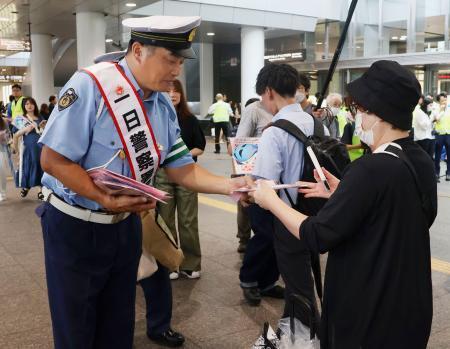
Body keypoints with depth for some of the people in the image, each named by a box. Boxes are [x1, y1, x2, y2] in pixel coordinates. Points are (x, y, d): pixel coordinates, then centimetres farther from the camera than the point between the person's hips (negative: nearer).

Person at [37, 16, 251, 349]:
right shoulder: (91, 85, -20)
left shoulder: (164, 105, 0)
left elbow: (180, 168, 1)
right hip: (75, 226, -5)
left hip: (126, 224, 6)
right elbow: (54, 160, -21)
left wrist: (229, 185, -14)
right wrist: (107, 201, -27)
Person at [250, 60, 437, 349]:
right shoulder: (422, 161, -2)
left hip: (368, 311, -8)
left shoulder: (371, 169, -28)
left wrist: (271, 200, -12)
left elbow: (318, 238, -24)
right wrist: (343, 194, 8)